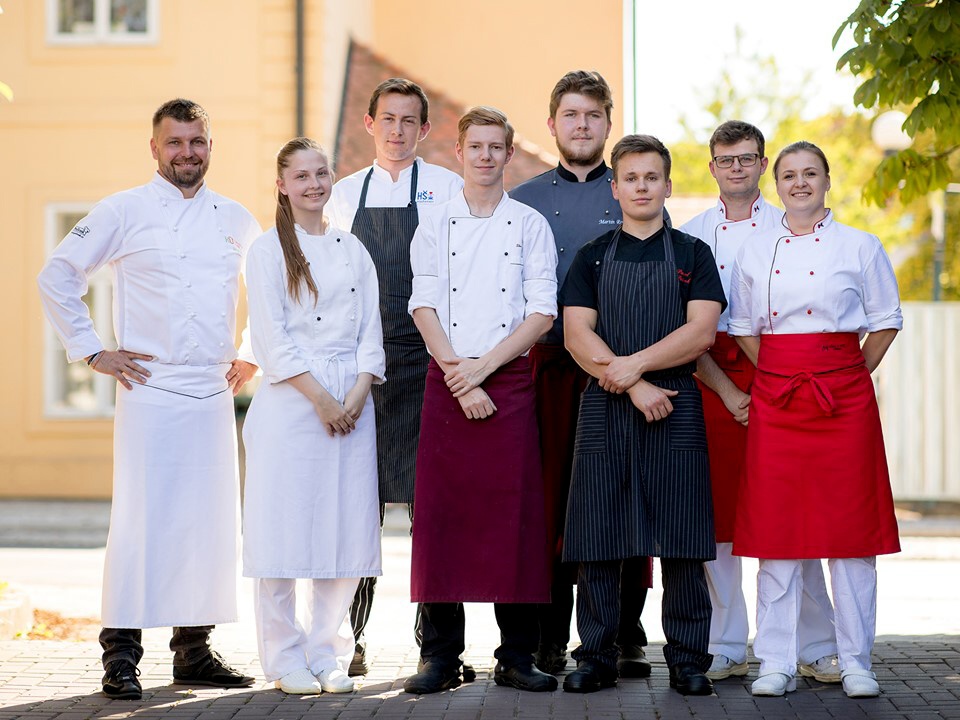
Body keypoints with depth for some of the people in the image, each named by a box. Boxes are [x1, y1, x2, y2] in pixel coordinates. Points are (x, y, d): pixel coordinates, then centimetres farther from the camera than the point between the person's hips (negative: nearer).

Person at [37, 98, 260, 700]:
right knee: (140, 519, -8)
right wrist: (91, 351, -1)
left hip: (215, 396, 4)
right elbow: (58, 277, 4)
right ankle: (121, 655, -3)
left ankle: (193, 649, 15)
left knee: (209, 521, 6)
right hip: (148, 390, -4)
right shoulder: (125, 212, 1)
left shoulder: (237, 221, 13)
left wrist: (253, 357, 17)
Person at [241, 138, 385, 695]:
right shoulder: (269, 250, 3)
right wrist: (319, 397, -12)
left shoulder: (353, 249, 15)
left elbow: (371, 329, 10)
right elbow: (270, 336, -5)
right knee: (286, 524, -5)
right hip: (290, 397, -4)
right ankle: (286, 658, 3)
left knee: (345, 525, 1)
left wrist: (359, 392, -5)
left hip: (352, 400, 4)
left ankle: (329, 654, 10)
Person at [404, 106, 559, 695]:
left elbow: (542, 313, 0)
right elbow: (424, 308, 2)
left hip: (511, 381, -1)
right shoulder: (435, 227, 10)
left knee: (514, 513, -3)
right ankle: (441, 656, 5)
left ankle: (517, 657, 3)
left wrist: (484, 365, -10)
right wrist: (459, 374, -9)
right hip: (446, 381, 1)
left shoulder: (530, 225, 7)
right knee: (442, 512, -2)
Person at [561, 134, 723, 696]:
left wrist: (635, 363, -12)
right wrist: (636, 388, -11)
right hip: (605, 411, 1)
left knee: (682, 543, -2)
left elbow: (701, 332, -3)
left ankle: (688, 660, 5)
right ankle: (597, 658, 9)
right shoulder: (593, 258, 11)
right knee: (598, 540, 1)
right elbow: (577, 335, 0)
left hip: (676, 408, -1)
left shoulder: (692, 254, 9)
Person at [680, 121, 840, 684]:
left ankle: (818, 647, 4)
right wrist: (728, 392, -7)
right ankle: (727, 649, 9)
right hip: (714, 380, 1)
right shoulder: (691, 236, 10)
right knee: (718, 516, 1)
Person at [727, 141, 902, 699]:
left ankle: (856, 663, 7)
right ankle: (778, 663, 8)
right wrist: (783, 379, 5)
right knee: (777, 530, 1)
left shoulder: (861, 247, 3)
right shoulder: (755, 255, 10)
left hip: (844, 399, -2)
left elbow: (885, 322, 5)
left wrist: (847, 379, 0)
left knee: (849, 527, -1)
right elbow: (744, 329, 15)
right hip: (775, 400, 2)